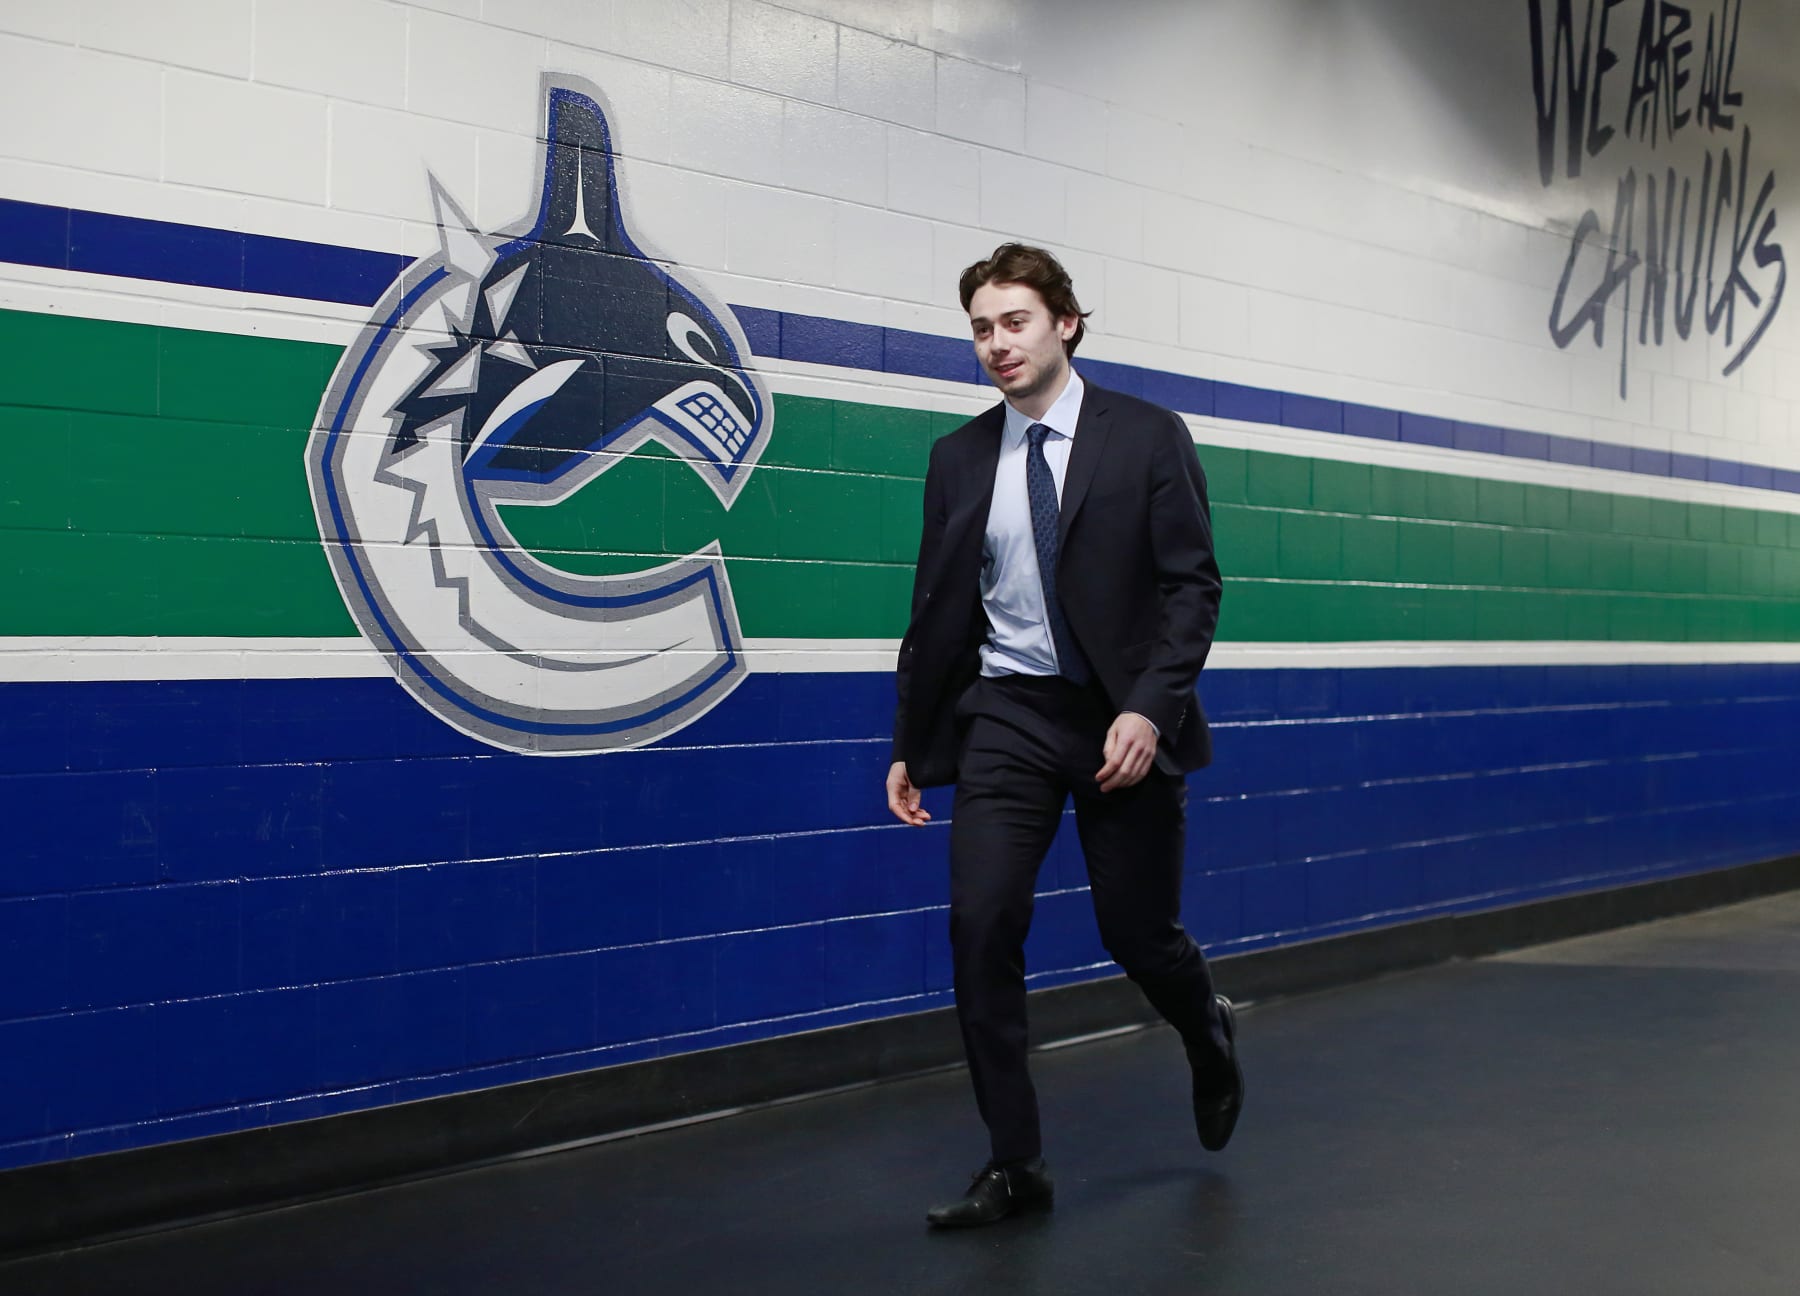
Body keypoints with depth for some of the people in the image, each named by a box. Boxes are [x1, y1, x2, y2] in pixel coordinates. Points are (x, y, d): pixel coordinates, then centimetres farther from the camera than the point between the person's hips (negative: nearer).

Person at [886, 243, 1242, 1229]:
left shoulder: (1147, 437, -3)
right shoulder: (959, 457, 7)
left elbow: (1192, 586, -7)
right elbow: (936, 611, 12)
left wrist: (1150, 707, -20)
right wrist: (909, 746, 12)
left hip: (1124, 716, -2)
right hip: (1007, 713, 3)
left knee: (1138, 933, 3)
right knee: (980, 926, -10)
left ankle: (1209, 1037, 40)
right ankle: (1014, 1166, 1)